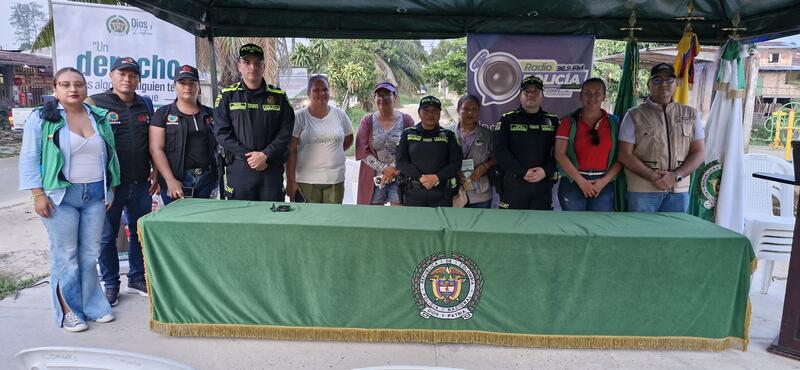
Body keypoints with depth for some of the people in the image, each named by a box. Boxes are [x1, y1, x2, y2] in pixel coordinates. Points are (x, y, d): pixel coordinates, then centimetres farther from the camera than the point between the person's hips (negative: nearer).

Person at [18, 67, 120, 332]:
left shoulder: (99, 117, 9)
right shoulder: (42, 118, -2)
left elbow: (110, 155, 15)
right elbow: (29, 159, -3)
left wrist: (110, 189, 11)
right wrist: (38, 194, -10)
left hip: (96, 195, 4)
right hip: (61, 195, -3)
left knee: (90, 253, 9)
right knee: (66, 255, 1)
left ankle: (93, 305, 22)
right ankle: (69, 311, 14)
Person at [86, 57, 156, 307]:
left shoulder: (145, 105, 10)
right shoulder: (96, 103, -4)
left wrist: (155, 171, 9)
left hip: (141, 184, 4)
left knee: (140, 232, 13)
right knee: (107, 237, 7)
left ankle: (137, 279, 28)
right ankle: (110, 284, 21)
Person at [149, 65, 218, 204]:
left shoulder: (209, 114, 13)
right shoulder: (163, 114, 3)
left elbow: (216, 147, 15)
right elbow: (156, 149, -4)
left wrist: (216, 177, 3)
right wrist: (170, 181, -15)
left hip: (207, 180, 3)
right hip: (177, 182, -3)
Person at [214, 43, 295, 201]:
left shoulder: (279, 96, 7)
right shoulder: (227, 96, 5)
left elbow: (286, 132, 0)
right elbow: (222, 132, -2)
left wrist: (265, 155, -13)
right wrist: (248, 156, -11)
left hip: (272, 168, 1)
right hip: (238, 169, 0)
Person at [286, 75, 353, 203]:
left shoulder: (340, 115, 6)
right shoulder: (300, 117, -2)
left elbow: (348, 140, 21)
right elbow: (291, 151, -4)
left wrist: (332, 152, 11)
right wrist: (290, 181, -8)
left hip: (335, 179, 2)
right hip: (306, 180, -2)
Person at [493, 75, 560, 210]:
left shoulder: (553, 121, 12)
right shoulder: (507, 119, 5)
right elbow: (500, 151, -6)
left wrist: (546, 171, -13)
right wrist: (522, 172, -13)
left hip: (543, 184, 2)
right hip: (513, 184, -2)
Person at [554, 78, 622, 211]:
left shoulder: (614, 123, 6)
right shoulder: (569, 122, 1)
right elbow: (560, 154, -6)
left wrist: (604, 181, -9)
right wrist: (581, 181, -11)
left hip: (604, 184, 1)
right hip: (573, 183, -1)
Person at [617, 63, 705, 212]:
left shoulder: (690, 114, 11)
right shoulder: (634, 115, 3)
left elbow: (699, 153, 7)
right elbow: (625, 155, -3)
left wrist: (676, 176, -10)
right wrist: (653, 177, -14)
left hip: (679, 191, 3)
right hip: (642, 190, -2)